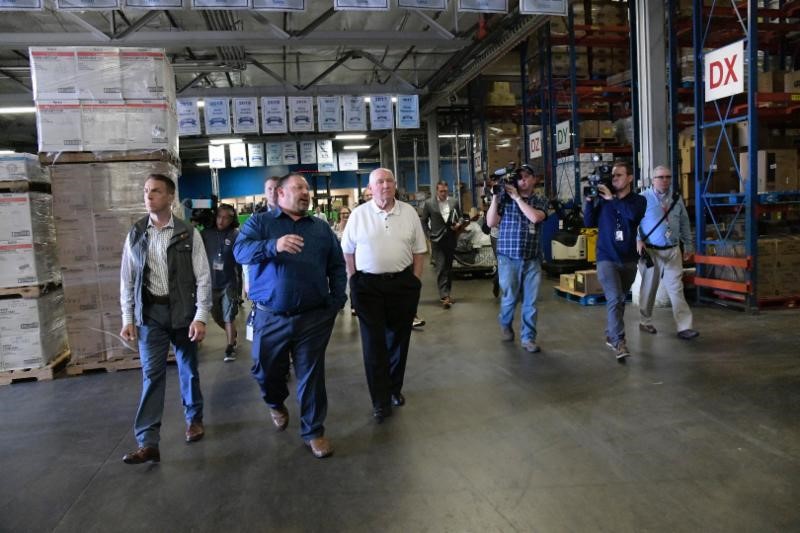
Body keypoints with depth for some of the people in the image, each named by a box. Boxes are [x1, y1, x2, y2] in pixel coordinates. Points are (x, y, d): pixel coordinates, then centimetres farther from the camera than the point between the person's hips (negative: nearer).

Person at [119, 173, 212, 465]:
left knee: (188, 370, 12)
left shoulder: (188, 234, -5)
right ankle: (147, 443, 3)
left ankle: (194, 419, 34)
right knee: (151, 374, -1)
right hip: (149, 313, 2)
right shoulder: (135, 234, 4)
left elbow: (203, 278, -7)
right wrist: (128, 319, 3)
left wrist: (200, 317, -12)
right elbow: (127, 279, 7)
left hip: (183, 311, -1)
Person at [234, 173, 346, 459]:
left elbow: (337, 266, 13)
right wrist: (273, 246, -34)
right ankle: (276, 404, 48)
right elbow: (240, 251, -15)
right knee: (266, 372, 15)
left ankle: (314, 431, 24)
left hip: (314, 317, 1)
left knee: (311, 376, 6)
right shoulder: (259, 223, 3)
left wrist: (337, 302, 0)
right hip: (270, 318, -1)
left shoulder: (322, 228, 11)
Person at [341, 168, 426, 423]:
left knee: (399, 339, 13)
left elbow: (419, 250, 8)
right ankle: (381, 401, 8)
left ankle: (395, 389, 31)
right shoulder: (358, 215, -2)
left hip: (403, 283, 2)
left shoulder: (409, 213, 3)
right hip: (368, 285, -2)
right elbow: (347, 251, 4)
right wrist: (355, 281, -1)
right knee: (373, 342, -1)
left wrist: (415, 280, 1)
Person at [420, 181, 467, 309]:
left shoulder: (454, 202, 4)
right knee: (441, 268, -9)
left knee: (449, 268, 11)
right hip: (437, 240, -3)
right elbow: (424, 221, 3)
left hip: (451, 239, 3)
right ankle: (444, 296, -12)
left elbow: (460, 217, 15)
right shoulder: (429, 204, -3)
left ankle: (446, 293, 24)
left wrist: (459, 224, -6)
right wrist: (429, 234, -5)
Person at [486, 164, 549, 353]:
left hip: (532, 260, 1)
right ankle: (505, 324, 36)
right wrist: (494, 197, -9)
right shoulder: (504, 198, 2)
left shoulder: (541, 201, 6)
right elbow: (491, 223, -3)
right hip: (508, 258, -1)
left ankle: (528, 338, 15)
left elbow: (535, 217, -15)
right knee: (510, 298, 8)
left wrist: (517, 197, -12)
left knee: (530, 302, 3)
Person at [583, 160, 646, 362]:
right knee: (614, 298, -16)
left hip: (629, 260, 2)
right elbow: (589, 223, 0)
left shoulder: (638, 200, 1)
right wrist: (589, 200, -10)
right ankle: (619, 342, -18)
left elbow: (633, 214, -21)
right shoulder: (603, 199, 2)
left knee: (620, 300, 13)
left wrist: (612, 199, -21)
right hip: (607, 258, -2)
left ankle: (610, 335, 30)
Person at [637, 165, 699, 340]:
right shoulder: (644, 198, -5)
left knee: (676, 288, -2)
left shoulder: (676, 198, 9)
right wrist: (638, 240, -17)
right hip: (650, 251, -3)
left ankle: (684, 327, -2)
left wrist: (688, 245, 16)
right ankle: (645, 322, 24)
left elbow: (684, 223, 16)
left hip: (673, 251, 3)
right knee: (649, 288, 8)